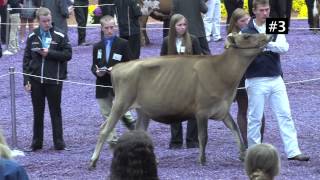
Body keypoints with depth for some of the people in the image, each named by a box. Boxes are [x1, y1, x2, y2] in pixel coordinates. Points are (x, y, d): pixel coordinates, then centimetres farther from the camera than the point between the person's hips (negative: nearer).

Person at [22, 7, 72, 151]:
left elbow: (68, 54, -4)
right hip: (36, 80, 2)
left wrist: (49, 53, -14)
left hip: (54, 80, -2)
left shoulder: (60, 36, -1)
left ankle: (59, 143, 7)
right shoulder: (32, 37, 5)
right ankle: (36, 143, 16)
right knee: (37, 112, 9)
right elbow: (26, 59, 6)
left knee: (55, 112, 4)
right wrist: (26, 80, -1)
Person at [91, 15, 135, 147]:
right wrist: (97, 72, -10)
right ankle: (112, 142, 8)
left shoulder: (123, 44, 1)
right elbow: (93, 67, 14)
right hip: (102, 86, 4)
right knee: (107, 116, 4)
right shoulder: (97, 47, 13)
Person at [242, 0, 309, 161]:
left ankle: (293, 151, 0)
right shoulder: (246, 32, -1)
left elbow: (284, 47, -9)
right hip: (256, 80, -3)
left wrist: (266, 43, -24)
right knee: (255, 118, 2)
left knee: (285, 115, 0)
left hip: (276, 79, 3)